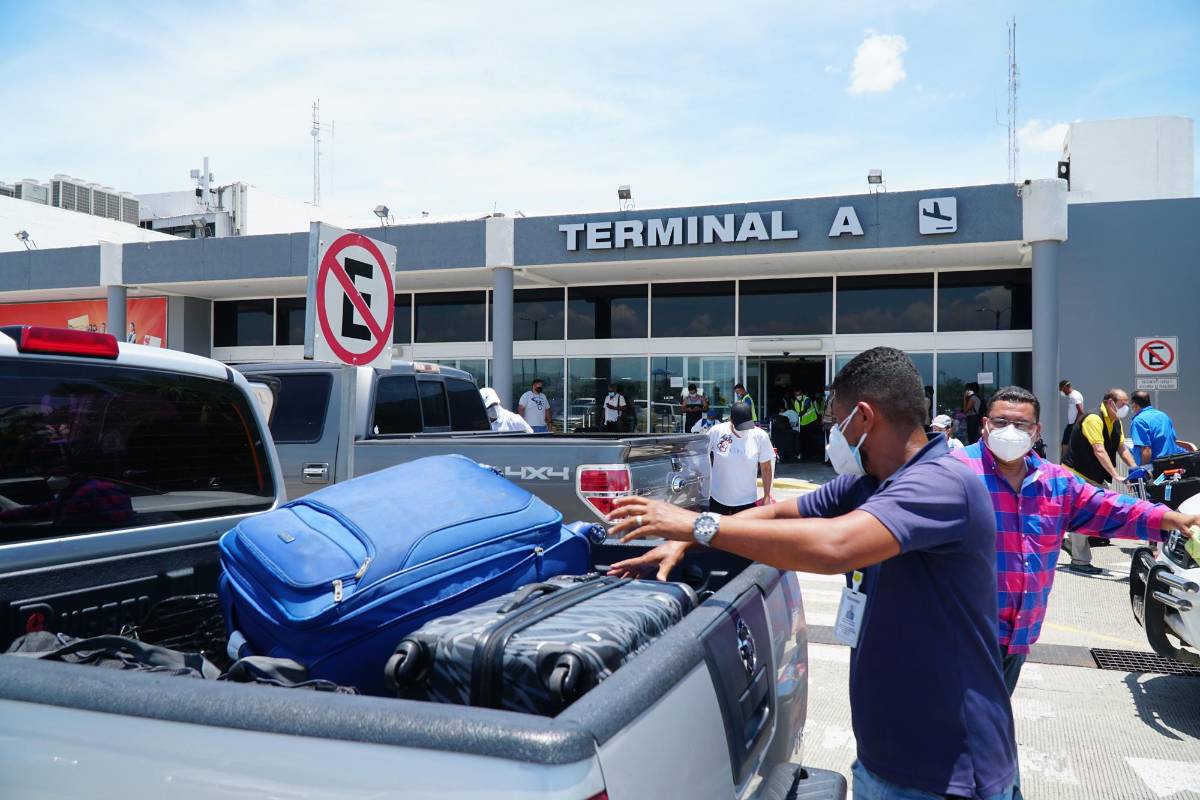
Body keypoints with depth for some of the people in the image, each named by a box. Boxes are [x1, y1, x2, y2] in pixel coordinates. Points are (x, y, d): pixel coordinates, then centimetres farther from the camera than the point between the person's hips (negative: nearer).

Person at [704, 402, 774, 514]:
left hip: (747, 501, -1)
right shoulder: (716, 432, -12)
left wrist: (767, 496, -1)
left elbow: (766, 468, -2)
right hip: (718, 500, 1)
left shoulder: (760, 436, -11)